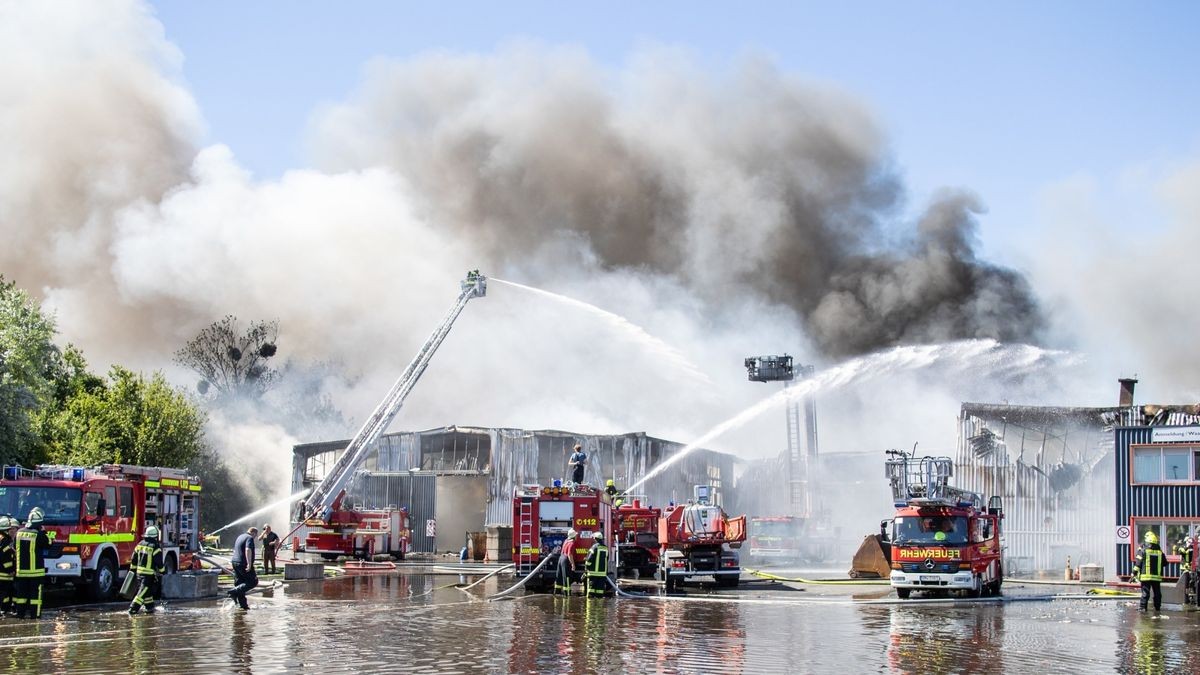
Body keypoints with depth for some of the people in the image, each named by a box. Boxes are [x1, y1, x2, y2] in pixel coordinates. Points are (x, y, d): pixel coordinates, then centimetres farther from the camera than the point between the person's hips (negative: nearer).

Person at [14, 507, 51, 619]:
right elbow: (48, 545, -1)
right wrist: (43, 533, 7)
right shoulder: (39, 535, -15)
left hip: (21, 569, 5)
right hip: (35, 570, -5)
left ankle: (20, 613, 13)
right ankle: (35, 614, -1)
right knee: (35, 593, 1)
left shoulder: (19, 533, 2)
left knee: (21, 592, 12)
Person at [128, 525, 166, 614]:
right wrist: (163, 571, 1)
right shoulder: (156, 547, -14)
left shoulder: (140, 544, 8)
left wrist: (132, 569, 22)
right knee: (143, 591, -7)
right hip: (150, 573, -7)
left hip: (139, 572, 7)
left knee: (147, 590, 18)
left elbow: (134, 559, 14)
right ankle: (133, 608, -15)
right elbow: (159, 562, -12)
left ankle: (150, 608, 26)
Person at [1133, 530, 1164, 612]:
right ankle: (1157, 606, 17)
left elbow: (1138, 562, -7)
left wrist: (1134, 572, -2)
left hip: (1146, 576, -2)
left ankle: (1143, 607, -7)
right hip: (1157, 576, 2)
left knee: (1145, 592, -2)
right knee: (1157, 592, 12)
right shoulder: (1159, 551, 5)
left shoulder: (1143, 550, -5)